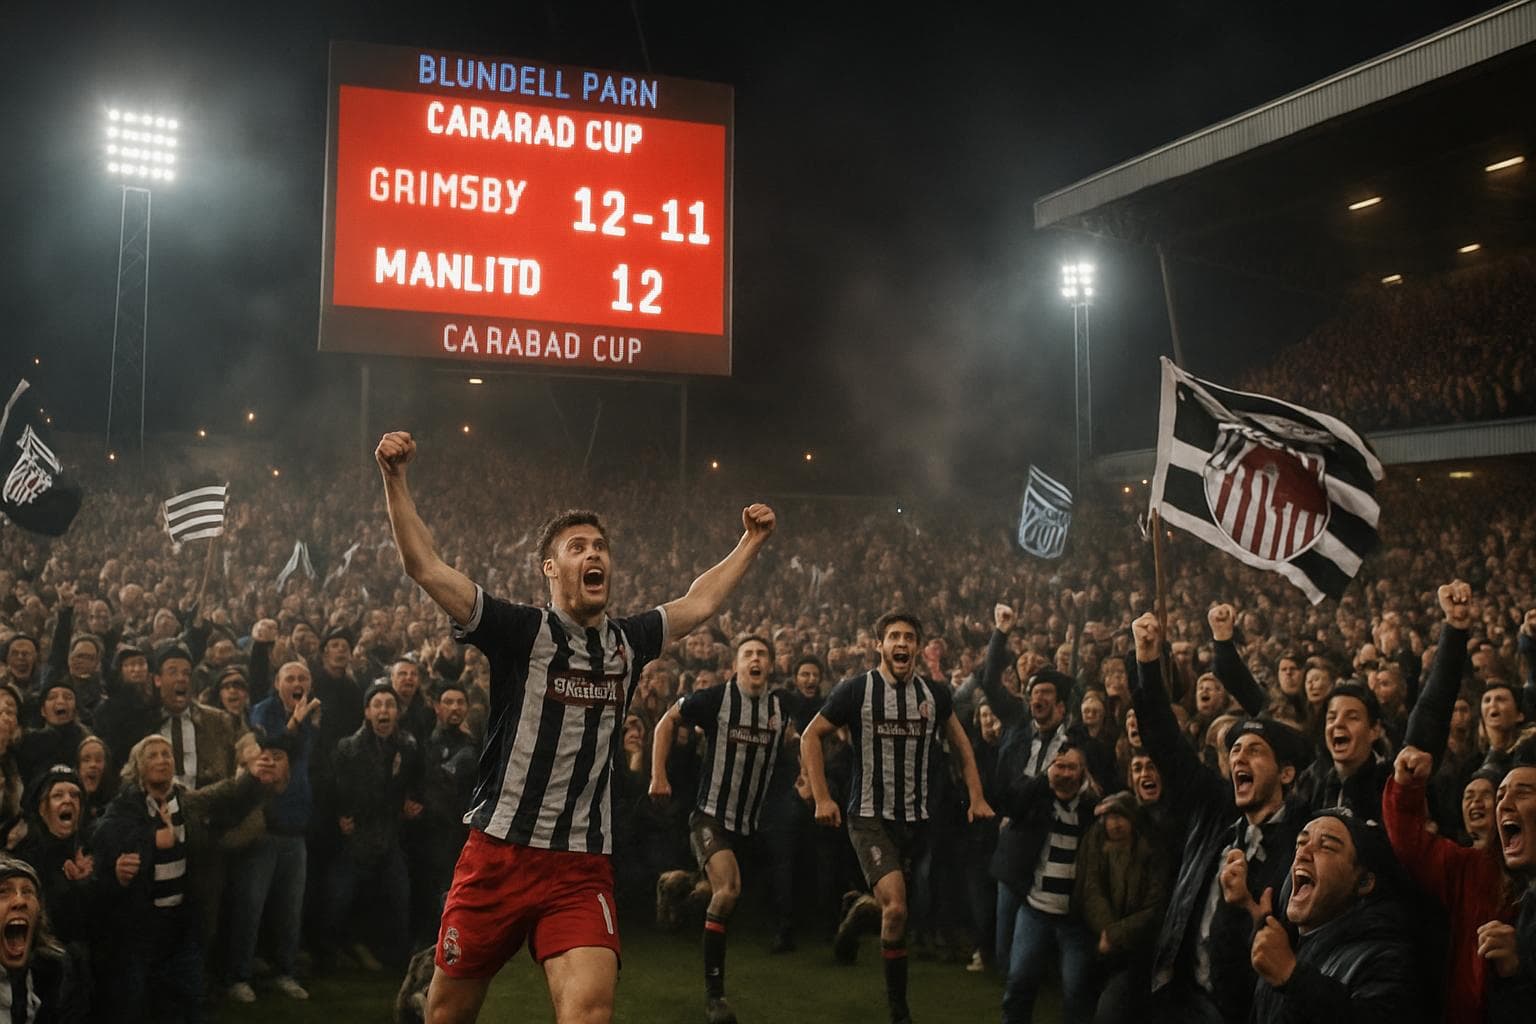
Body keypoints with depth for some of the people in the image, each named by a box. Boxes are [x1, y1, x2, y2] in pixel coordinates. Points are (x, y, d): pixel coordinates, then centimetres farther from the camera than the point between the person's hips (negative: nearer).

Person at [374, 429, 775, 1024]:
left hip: (583, 869, 3)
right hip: (498, 856, -2)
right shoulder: (522, 631, -4)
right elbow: (425, 568, -10)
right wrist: (395, 481, -18)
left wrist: (751, 542, 29)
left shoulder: (628, 643, 9)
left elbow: (698, 604, 25)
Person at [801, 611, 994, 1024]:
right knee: (896, 907, -18)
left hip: (916, 817, 4)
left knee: (890, 903, 13)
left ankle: (855, 912, 50)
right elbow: (811, 737, -2)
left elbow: (960, 742, 17)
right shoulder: (856, 690, -9)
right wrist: (822, 798, -8)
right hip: (870, 816, -4)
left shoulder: (934, 693, 2)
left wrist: (977, 797, 9)